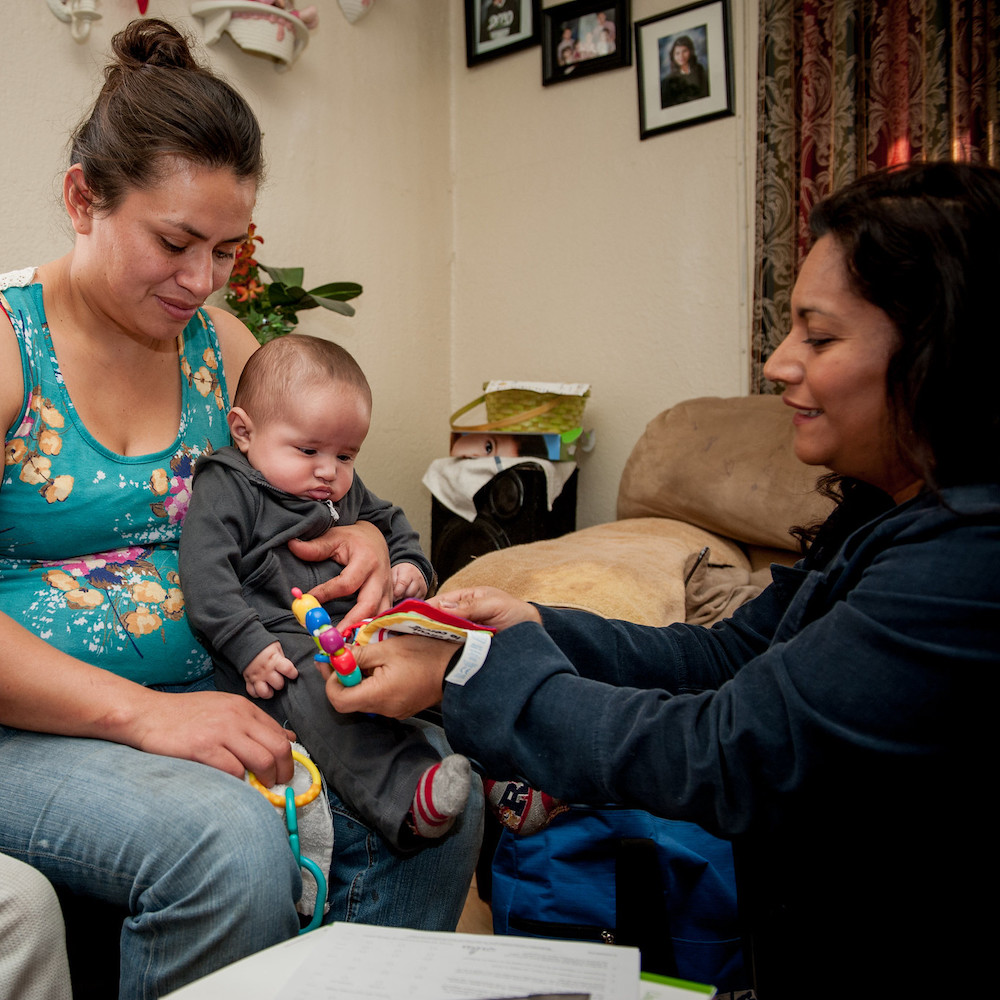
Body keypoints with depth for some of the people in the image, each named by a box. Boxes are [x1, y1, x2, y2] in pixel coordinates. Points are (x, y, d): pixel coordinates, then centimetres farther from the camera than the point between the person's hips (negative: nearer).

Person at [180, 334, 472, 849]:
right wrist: (250, 647, -20)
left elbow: (393, 525, 37)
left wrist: (410, 566, 14)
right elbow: (206, 578, -11)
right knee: (317, 694, -39)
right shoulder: (224, 489, -1)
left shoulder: (347, 492, 21)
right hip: (278, 648, -7)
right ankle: (406, 796, -54)